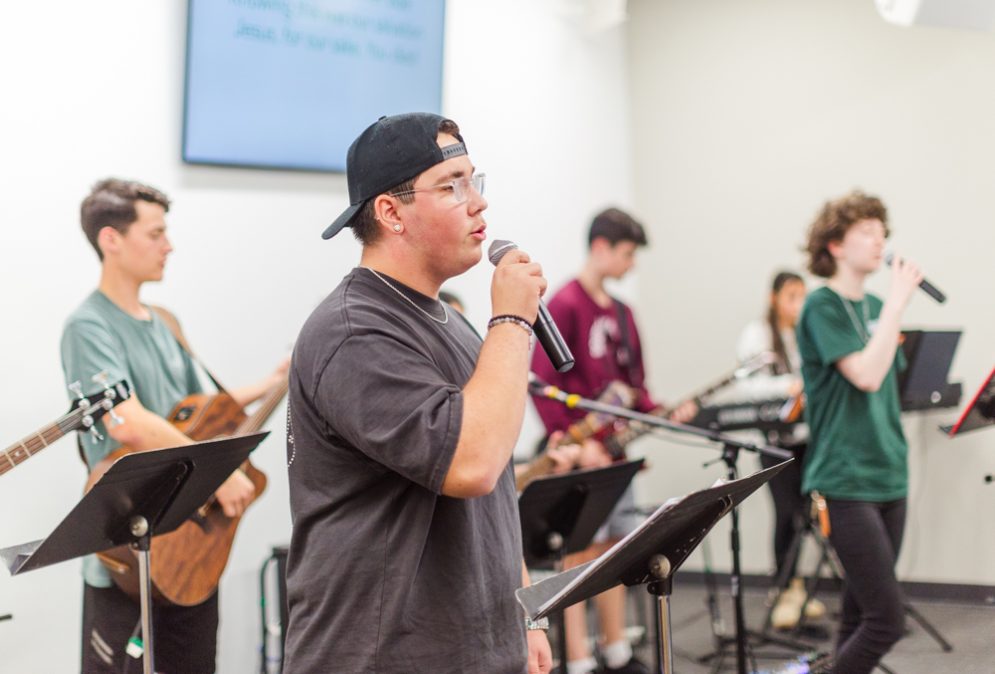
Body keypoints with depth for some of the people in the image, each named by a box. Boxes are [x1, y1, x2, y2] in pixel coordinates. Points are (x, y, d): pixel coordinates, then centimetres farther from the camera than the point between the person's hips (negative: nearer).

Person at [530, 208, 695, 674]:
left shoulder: (621, 313, 14)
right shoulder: (565, 305, -11)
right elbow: (541, 382, -16)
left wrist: (663, 413, 1)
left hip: (613, 450, 8)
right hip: (580, 454, -8)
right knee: (583, 552, -5)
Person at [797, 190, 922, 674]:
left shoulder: (876, 308, 12)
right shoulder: (822, 306, -9)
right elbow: (866, 375, -22)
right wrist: (897, 302, -17)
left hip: (888, 476, 8)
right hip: (845, 482, -7)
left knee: (861, 614, 11)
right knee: (887, 619, -12)